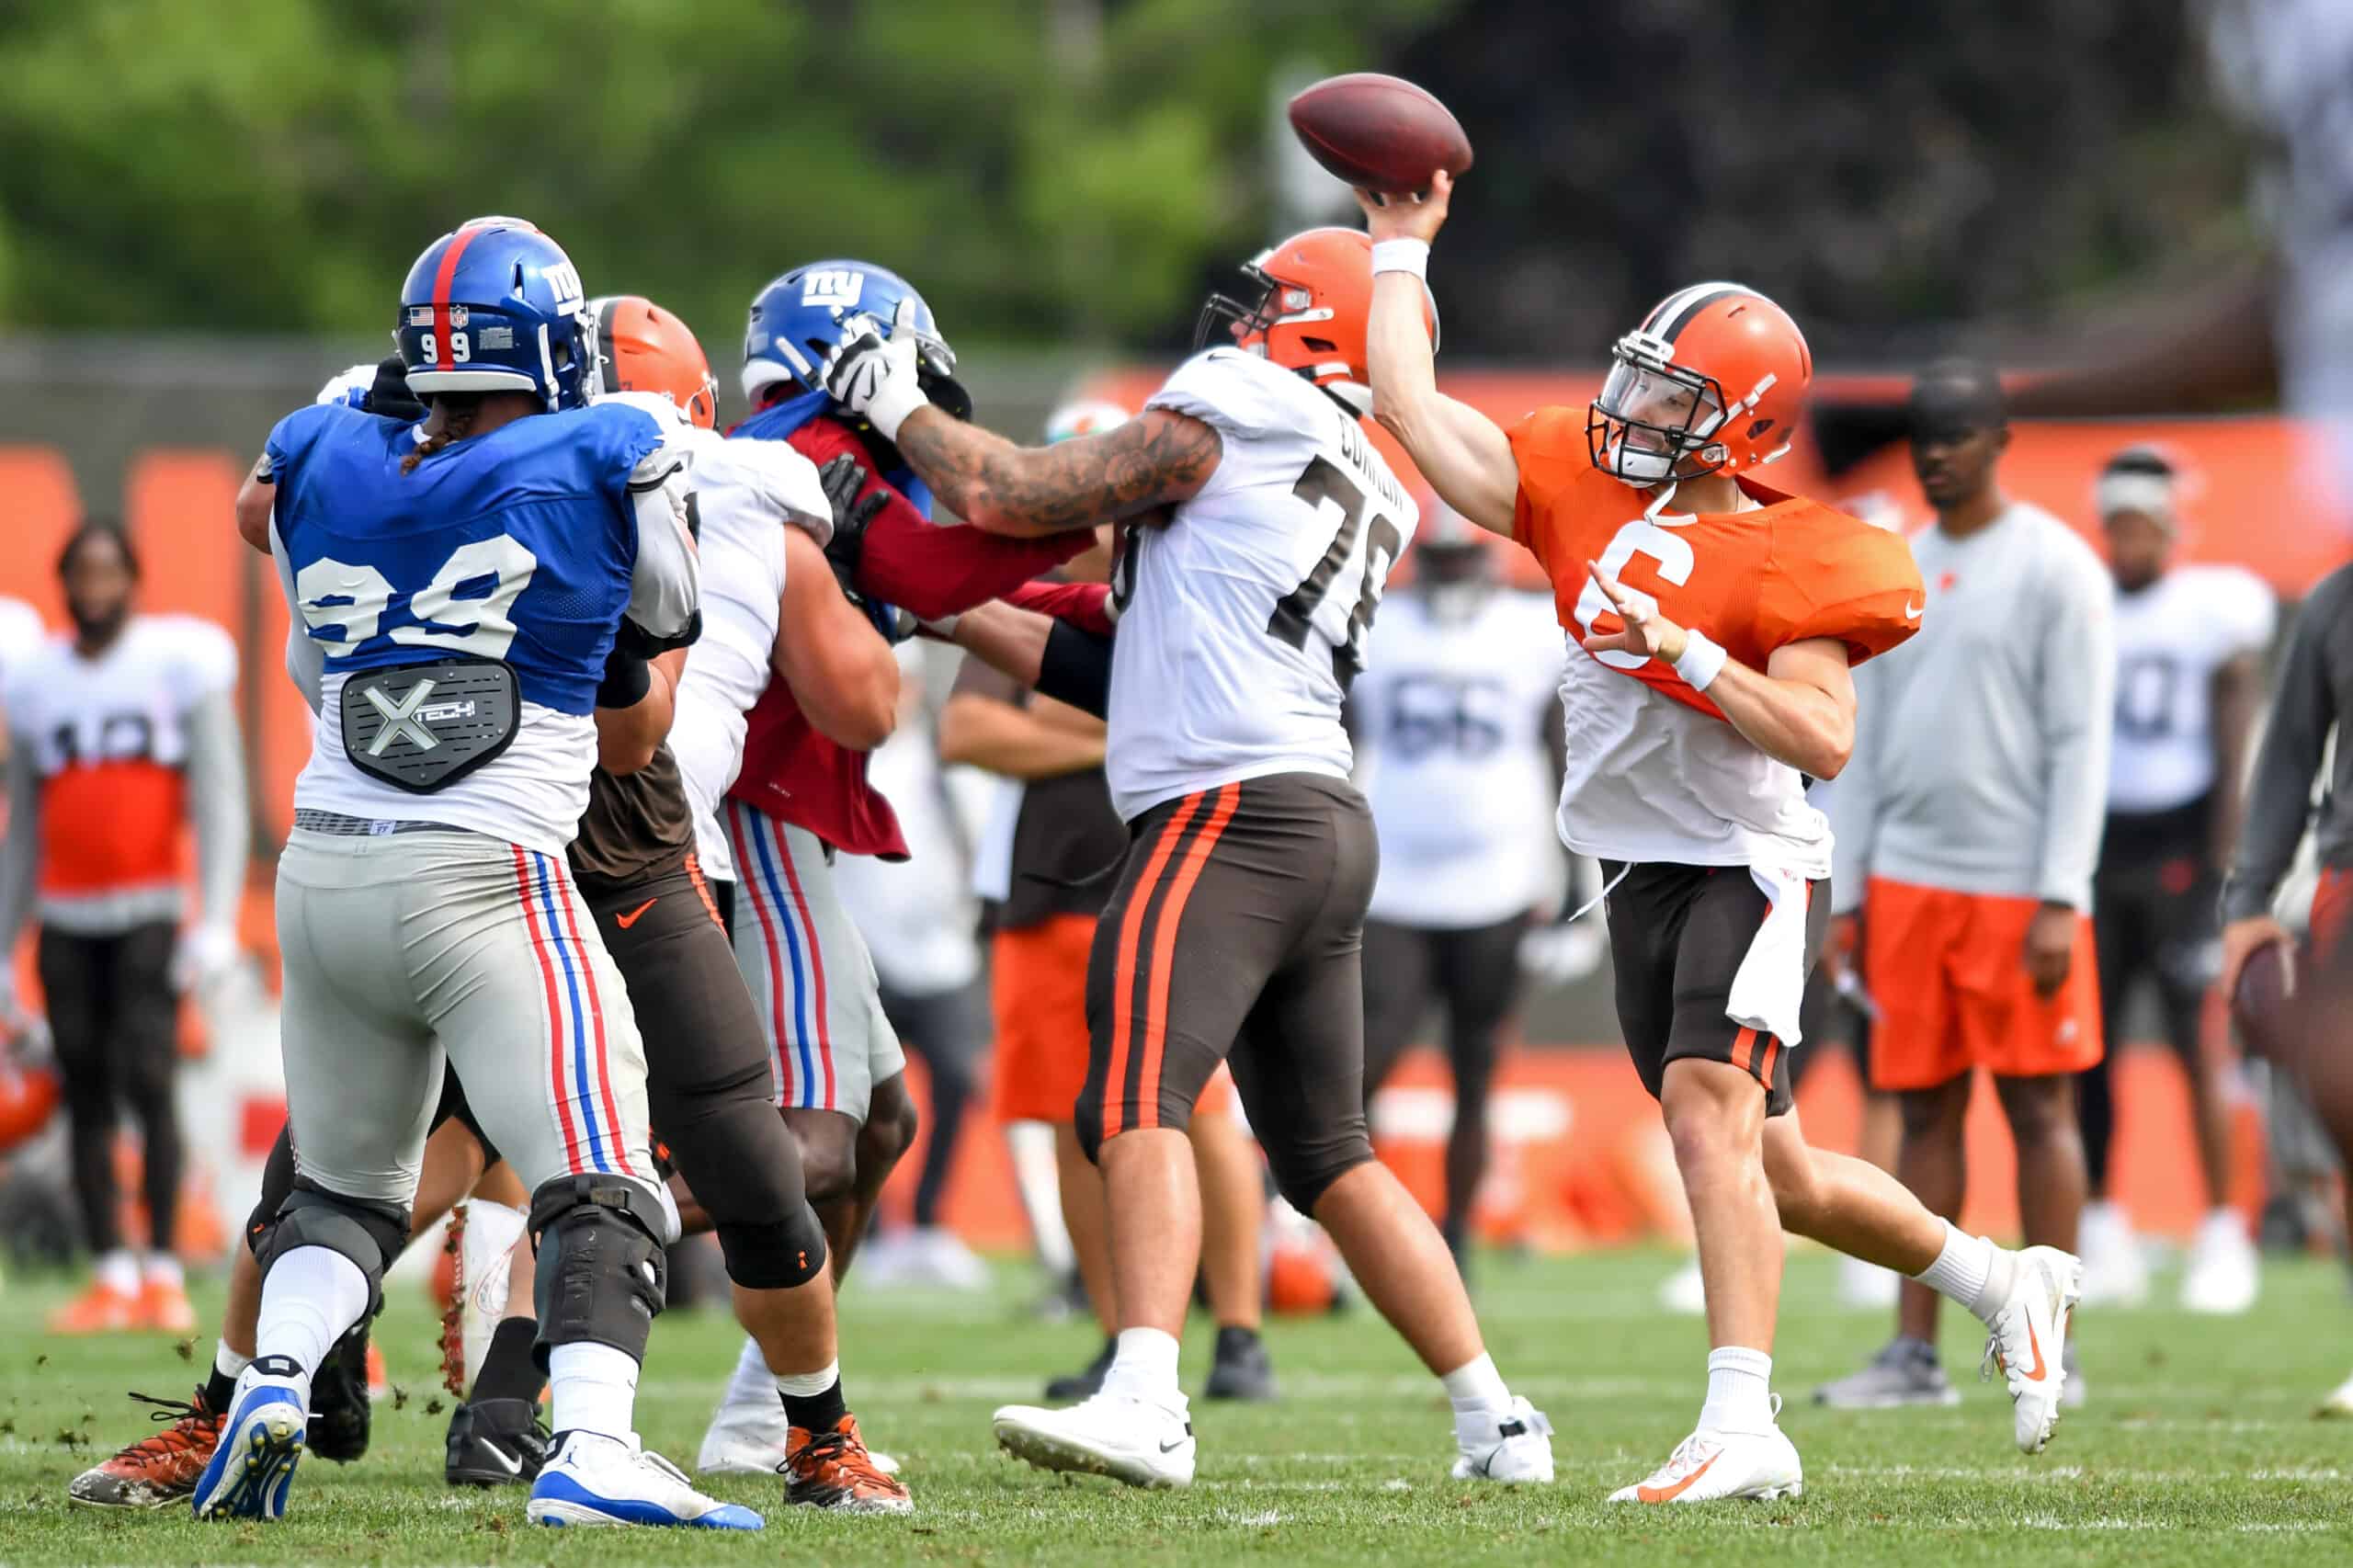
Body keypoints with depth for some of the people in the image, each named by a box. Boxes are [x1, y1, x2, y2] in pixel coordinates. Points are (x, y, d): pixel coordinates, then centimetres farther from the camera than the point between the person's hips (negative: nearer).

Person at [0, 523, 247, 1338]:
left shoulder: (181, 665, -1)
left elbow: (220, 802, -5)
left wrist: (216, 923, -14)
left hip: (150, 914, -4)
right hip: (67, 919, 4)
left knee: (148, 1081, -14)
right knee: (87, 1098, 2)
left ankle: (164, 1272, -11)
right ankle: (112, 1277, 6)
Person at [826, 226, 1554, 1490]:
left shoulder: (1221, 417, -1)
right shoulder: (1371, 506, 24)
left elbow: (1007, 497, -1)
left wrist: (896, 407, 16)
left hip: (1230, 809, -9)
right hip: (1331, 825, 9)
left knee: (1137, 1097, -21)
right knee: (1327, 1153, 16)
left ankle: (1144, 1406, -37)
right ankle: (1494, 1421, 18)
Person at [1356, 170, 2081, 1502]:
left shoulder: (1785, 562, -13)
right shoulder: (1587, 495, 7)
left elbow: (1826, 741, -21)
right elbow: (1414, 407, 9)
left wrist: (1683, 654, -26)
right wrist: (1402, 246, 12)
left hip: (1750, 867, -8)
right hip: (1645, 879, 8)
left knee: (1709, 1114, -25)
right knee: (1772, 1175, 15)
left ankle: (1743, 1428, -30)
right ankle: (2005, 1282, 35)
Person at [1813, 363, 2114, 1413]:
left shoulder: (2055, 569, -4)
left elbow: (2080, 744, -8)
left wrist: (2060, 901, -15)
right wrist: (1846, 894, 12)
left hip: (2016, 885, -6)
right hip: (1908, 881, 6)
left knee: (2039, 1108, -2)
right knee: (1925, 1114, 6)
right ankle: (1915, 1354, 7)